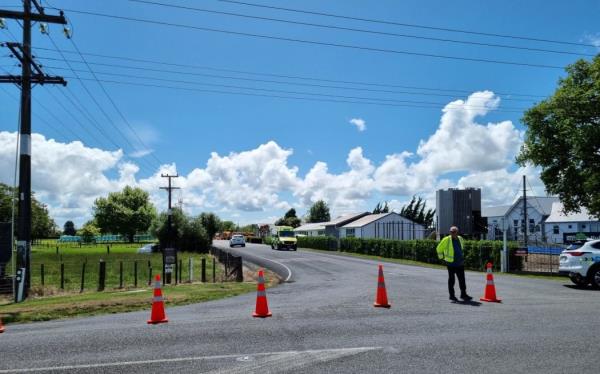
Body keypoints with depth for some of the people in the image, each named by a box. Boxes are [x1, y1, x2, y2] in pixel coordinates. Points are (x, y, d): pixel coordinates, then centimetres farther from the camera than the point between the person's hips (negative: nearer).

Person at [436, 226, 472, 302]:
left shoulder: (460, 239, 6)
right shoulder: (446, 240, -10)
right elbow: (439, 248, 0)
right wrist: (441, 257, 2)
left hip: (460, 263, 5)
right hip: (451, 263, -5)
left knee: (462, 279, 6)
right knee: (451, 279, 4)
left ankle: (463, 294, 14)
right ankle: (452, 295, 12)